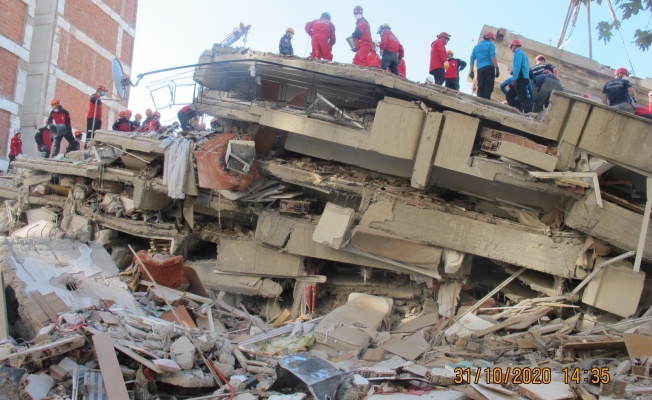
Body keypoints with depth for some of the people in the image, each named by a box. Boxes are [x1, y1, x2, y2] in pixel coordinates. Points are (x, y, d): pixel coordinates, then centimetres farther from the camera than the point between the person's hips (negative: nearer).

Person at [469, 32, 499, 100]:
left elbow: (472, 59, 17)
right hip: (489, 67, -5)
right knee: (488, 88, -9)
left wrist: (471, 71, 18)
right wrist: (497, 68, -10)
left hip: (480, 69, 5)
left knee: (480, 88, 3)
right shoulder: (490, 44, 4)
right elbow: (493, 57, -9)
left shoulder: (476, 46, 21)